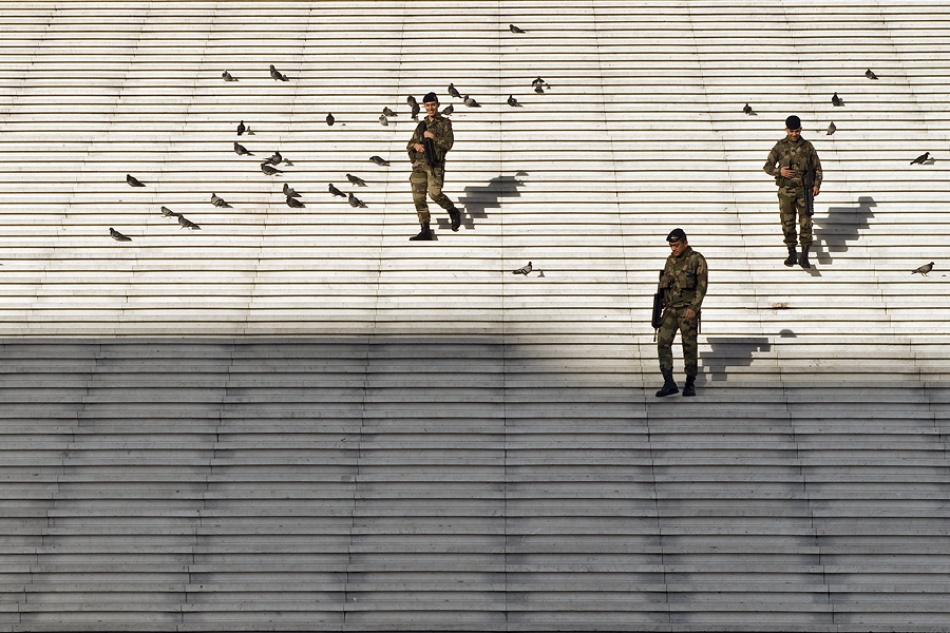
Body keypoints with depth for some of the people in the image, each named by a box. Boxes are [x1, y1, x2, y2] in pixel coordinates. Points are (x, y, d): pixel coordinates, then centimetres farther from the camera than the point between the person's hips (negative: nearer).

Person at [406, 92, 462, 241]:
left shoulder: (445, 123, 6)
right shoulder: (421, 125, 21)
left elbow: (448, 143, -5)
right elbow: (409, 145, 19)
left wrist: (433, 137, -11)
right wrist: (415, 145, -3)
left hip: (435, 164, -5)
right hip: (419, 164, 5)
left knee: (434, 193, -22)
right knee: (418, 197, -3)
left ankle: (453, 212, 6)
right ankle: (425, 231, 1)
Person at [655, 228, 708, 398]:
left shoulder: (697, 260, -4)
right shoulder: (670, 260, 13)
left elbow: (702, 285, -9)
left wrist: (694, 307, -17)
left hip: (688, 310, -5)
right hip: (670, 309, 5)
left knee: (690, 346, 1)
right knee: (663, 342, -8)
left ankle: (690, 384, 11)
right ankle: (669, 383, -9)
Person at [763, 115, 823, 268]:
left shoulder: (808, 147, 5)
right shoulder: (780, 146, 4)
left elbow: (817, 168, 12)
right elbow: (767, 166, 6)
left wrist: (817, 184, -3)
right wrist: (779, 171, -14)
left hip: (804, 189, -1)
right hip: (786, 190, 1)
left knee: (805, 222, -8)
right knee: (787, 223, 3)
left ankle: (804, 256, -8)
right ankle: (792, 254, 16)